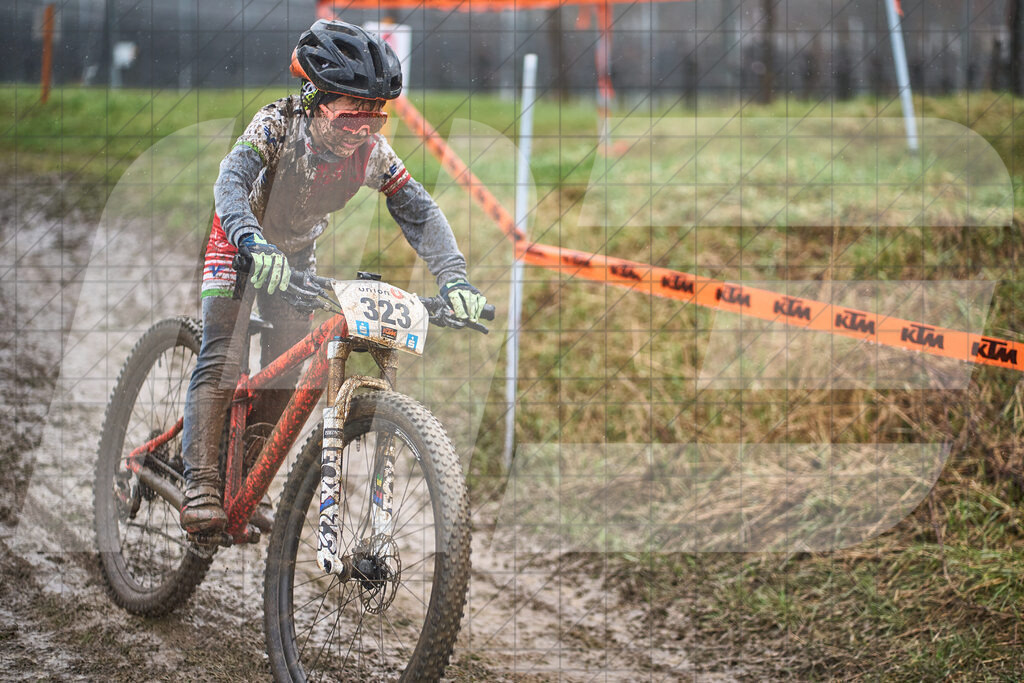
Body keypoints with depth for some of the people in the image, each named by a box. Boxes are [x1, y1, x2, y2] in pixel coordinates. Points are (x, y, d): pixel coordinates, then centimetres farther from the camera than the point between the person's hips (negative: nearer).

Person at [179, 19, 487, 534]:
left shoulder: (372, 152, -24)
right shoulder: (277, 124, -34)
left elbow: (420, 212, -22)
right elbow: (231, 181, -47)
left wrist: (453, 278, -38)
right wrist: (255, 244, -66)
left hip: (296, 254, 4)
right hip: (242, 244, -4)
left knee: (286, 371, 0)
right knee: (221, 356, -19)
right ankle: (201, 485, -22)